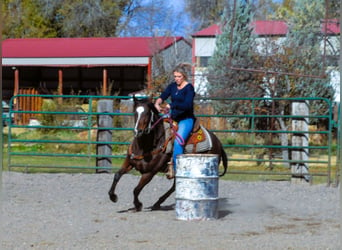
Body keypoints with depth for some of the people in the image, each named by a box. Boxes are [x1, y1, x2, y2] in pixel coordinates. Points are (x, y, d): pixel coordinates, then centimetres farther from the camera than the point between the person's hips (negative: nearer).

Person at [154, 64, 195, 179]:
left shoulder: (189, 88, -9)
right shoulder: (172, 86, 11)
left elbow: (187, 105, -21)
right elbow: (163, 96, 2)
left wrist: (172, 105, -28)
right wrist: (157, 103, -20)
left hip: (186, 119, -7)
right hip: (173, 118, 7)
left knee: (178, 141, -25)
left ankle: (175, 167, -23)